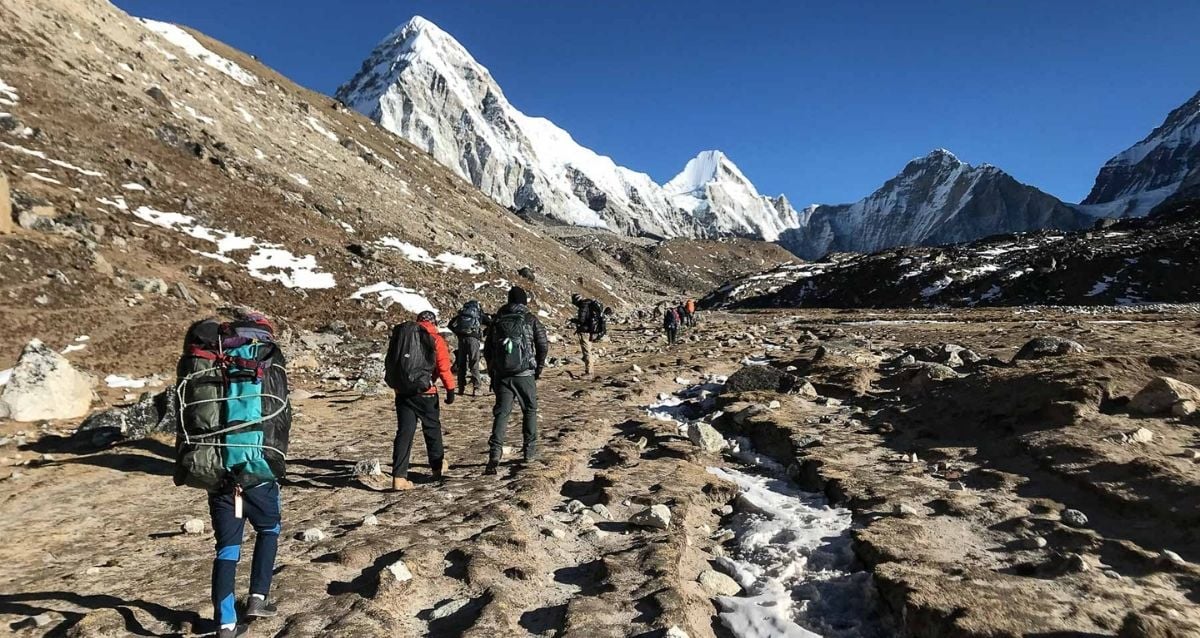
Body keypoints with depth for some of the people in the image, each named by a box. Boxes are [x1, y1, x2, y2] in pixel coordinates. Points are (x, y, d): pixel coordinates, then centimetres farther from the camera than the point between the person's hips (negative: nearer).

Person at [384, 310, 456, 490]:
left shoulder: (399, 335, 11)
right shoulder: (435, 339, -4)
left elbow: (390, 363, 14)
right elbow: (444, 368, -7)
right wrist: (450, 389, 0)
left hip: (401, 392, 4)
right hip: (424, 392, -3)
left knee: (404, 432, 4)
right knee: (432, 428, 16)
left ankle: (399, 477, -3)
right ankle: (438, 467, 30)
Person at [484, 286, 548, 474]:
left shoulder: (497, 320, 8)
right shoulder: (530, 319, -1)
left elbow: (487, 349, 10)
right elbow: (543, 346, -3)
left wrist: (492, 371, 19)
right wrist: (538, 368, 10)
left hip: (501, 374, 2)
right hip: (525, 374, -2)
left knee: (501, 413, 2)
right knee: (530, 410, 15)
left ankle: (495, 453, -12)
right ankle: (530, 450, 20)